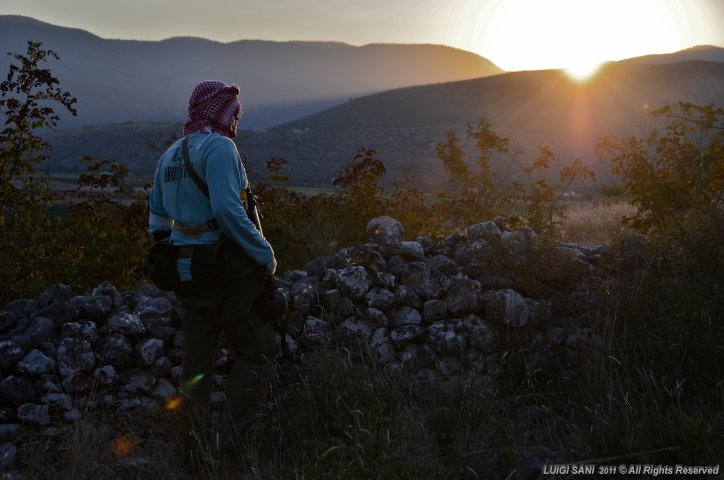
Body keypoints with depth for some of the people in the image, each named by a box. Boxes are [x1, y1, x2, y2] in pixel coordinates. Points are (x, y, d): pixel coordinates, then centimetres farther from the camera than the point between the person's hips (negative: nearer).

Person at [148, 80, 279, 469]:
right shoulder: (219, 148, -12)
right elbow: (228, 210, -25)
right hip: (228, 271, -8)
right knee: (256, 352, 3)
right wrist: (265, 254, -18)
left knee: (197, 360, 13)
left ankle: (196, 449, 20)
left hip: (189, 272, 8)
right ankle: (231, 437, -3)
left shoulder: (170, 156, 15)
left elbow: (157, 219, 19)